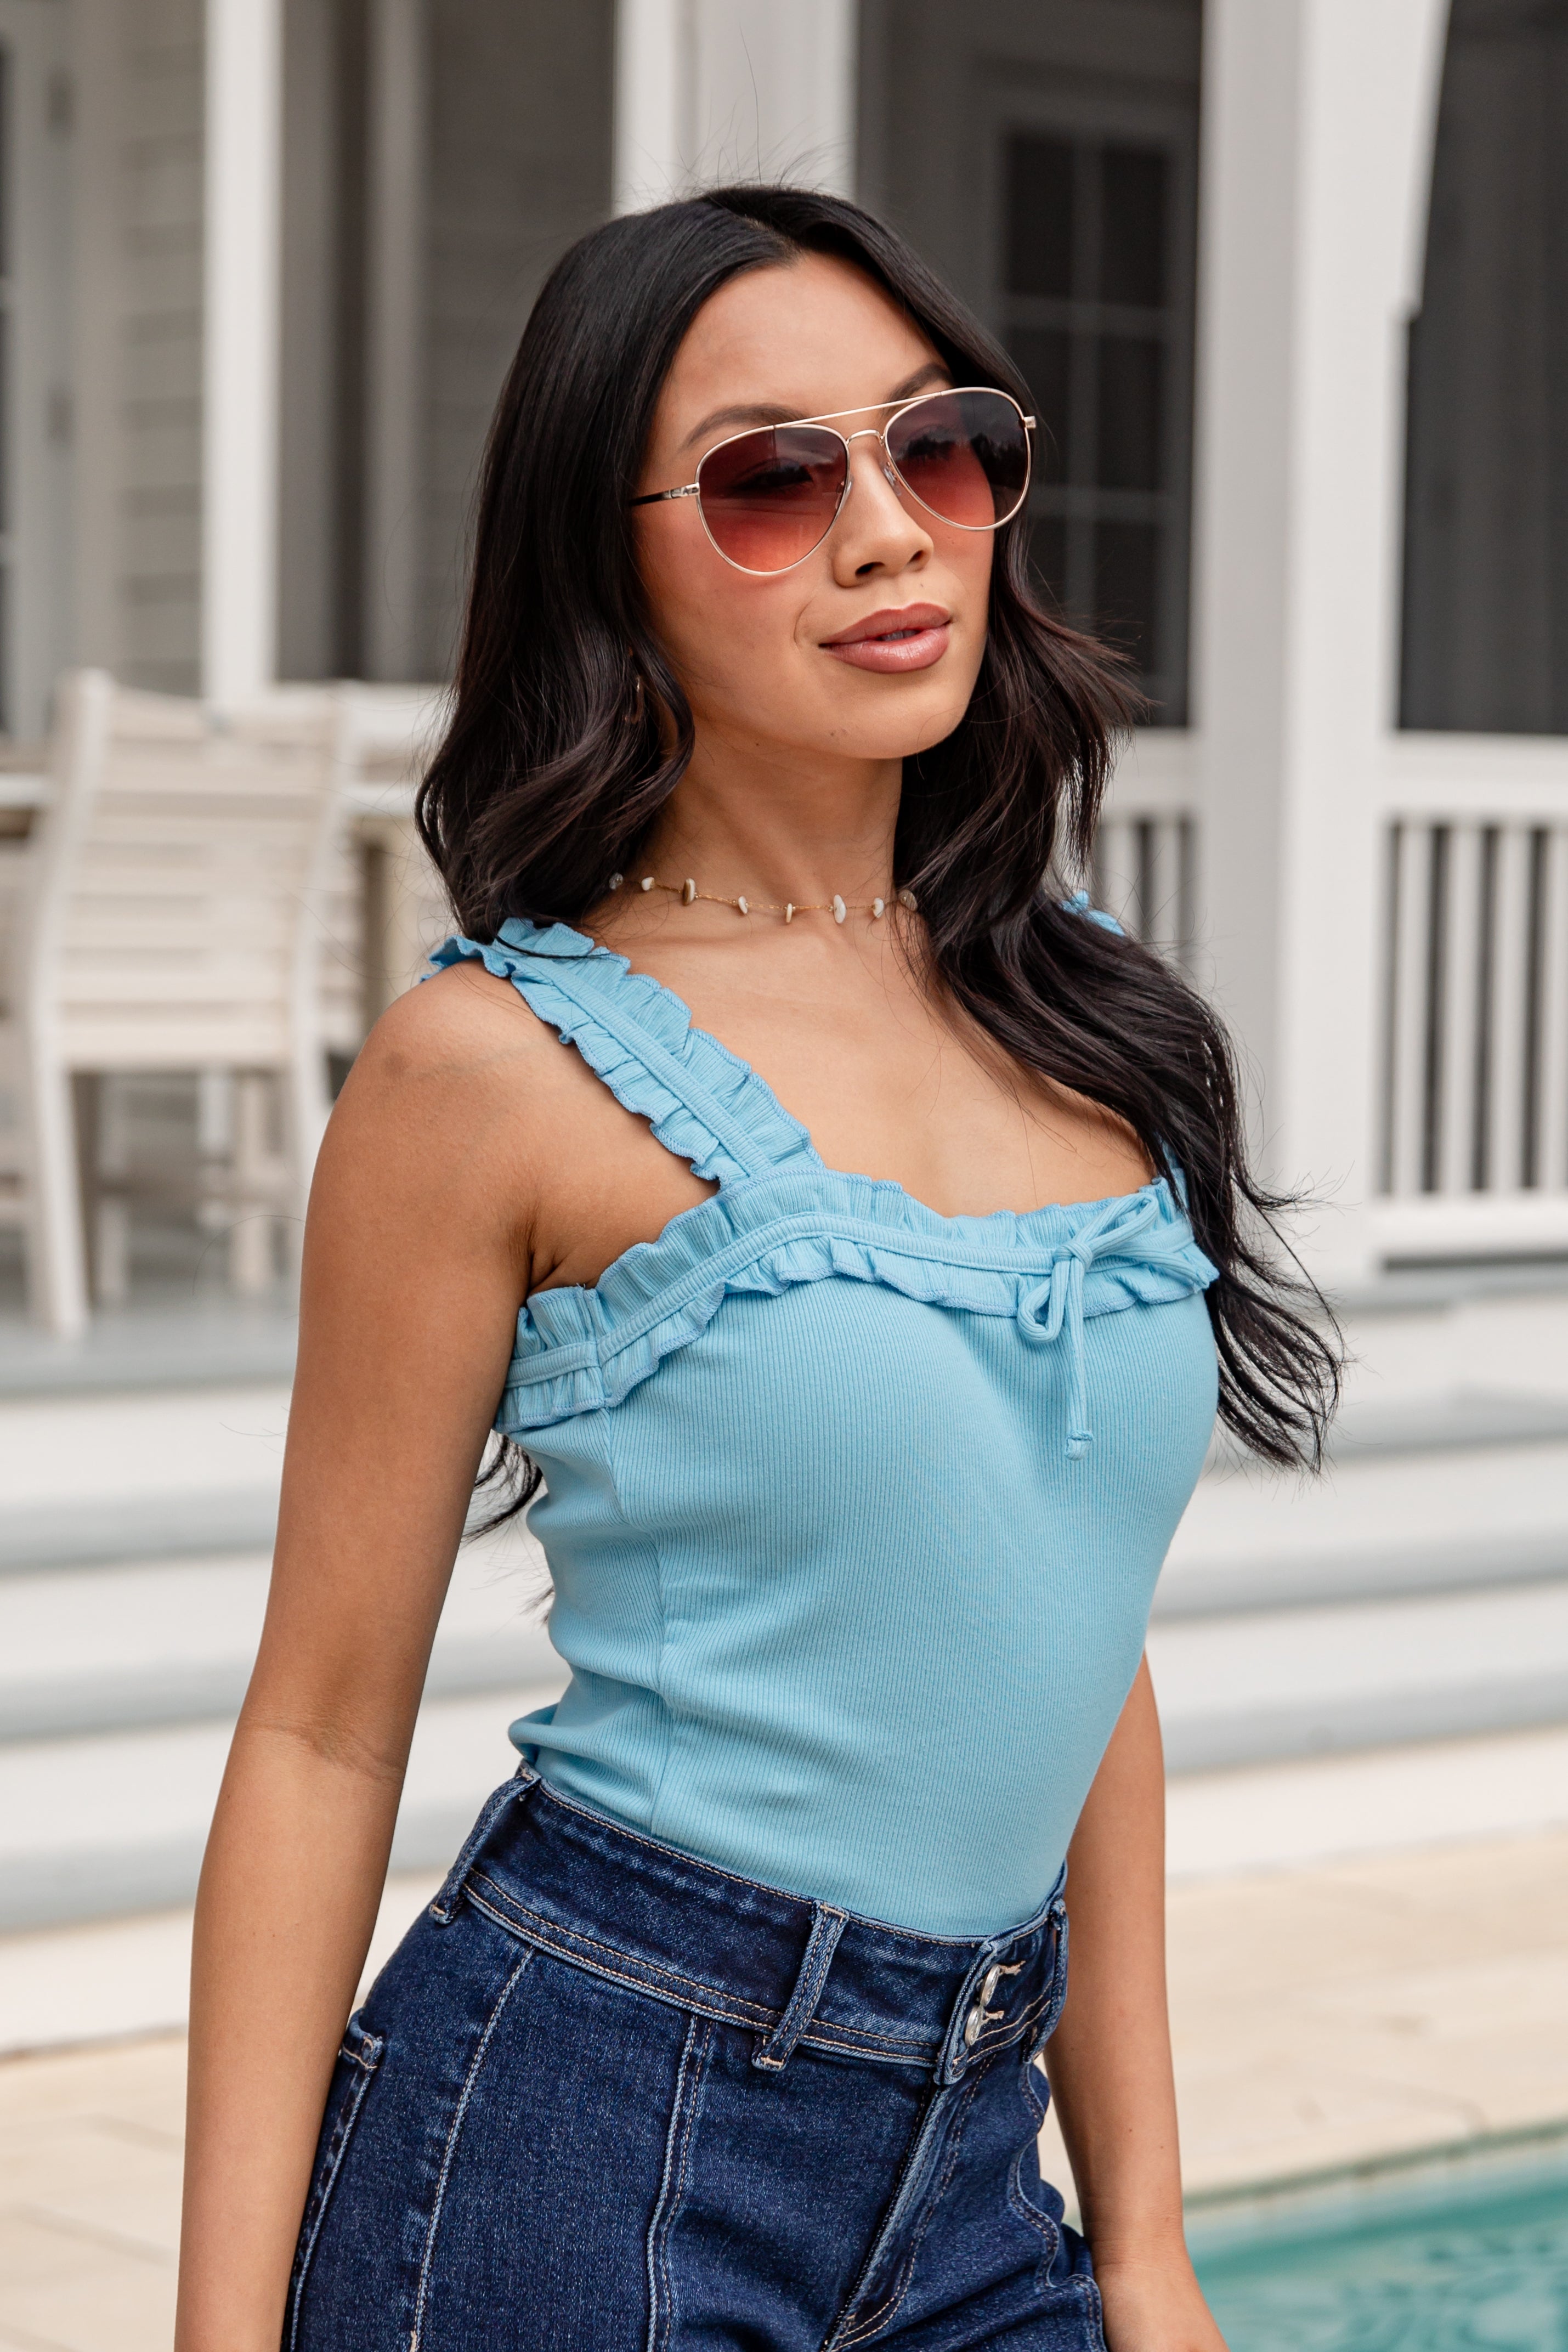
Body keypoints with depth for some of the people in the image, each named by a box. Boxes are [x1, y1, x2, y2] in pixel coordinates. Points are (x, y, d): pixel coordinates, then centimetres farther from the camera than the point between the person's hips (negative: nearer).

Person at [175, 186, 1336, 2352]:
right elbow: (325, 1730, -7)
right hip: (578, 2142, -5)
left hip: (967, 2176, 5)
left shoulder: (1075, 1013, 7)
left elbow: (1084, 1659, 12)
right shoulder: (504, 1069, -9)